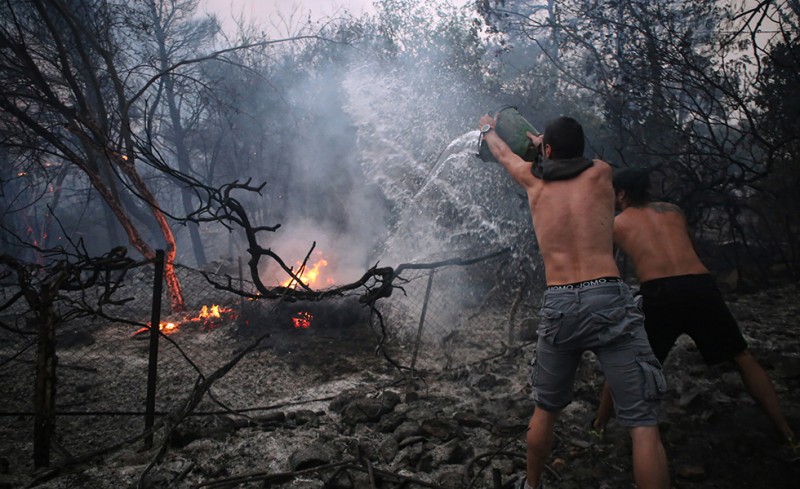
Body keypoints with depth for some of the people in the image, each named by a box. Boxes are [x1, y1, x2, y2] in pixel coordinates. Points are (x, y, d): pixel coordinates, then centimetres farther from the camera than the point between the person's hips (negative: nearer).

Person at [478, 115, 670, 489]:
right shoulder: (600, 173, 10)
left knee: (545, 409, 21)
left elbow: (503, 154, 35)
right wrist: (546, 140, 53)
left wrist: (488, 129, 56)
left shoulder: (533, 179, 13)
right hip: (608, 298, -2)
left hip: (558, 305, 3)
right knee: (643, 423, -1)